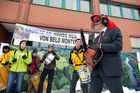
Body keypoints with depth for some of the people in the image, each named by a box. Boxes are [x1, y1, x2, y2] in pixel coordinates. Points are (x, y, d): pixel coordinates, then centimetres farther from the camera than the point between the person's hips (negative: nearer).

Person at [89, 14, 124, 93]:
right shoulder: (97, 38, 24)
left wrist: (99, 46, -12)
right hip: (97, 70, 7)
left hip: (111, 69, -6)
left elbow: (118, 46, -12)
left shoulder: (115, 30, 5)